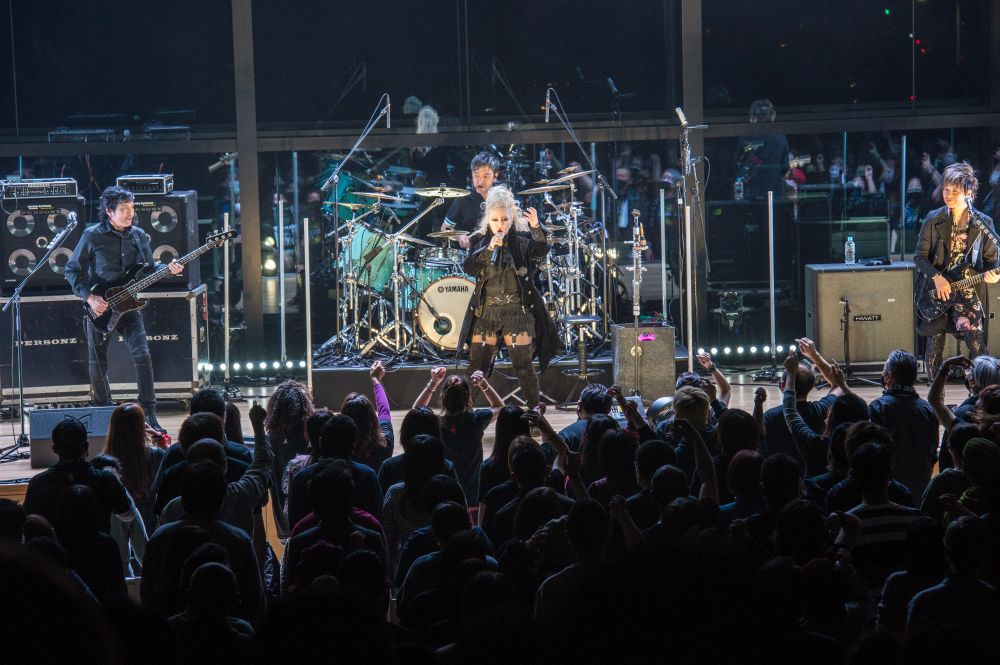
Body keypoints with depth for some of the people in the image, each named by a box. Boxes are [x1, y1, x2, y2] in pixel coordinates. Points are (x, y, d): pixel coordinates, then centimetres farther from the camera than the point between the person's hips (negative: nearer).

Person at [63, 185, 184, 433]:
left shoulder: (139, 236, 5)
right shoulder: (92, 236, -7)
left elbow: (149, 269, 13)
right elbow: (71, 271, -3)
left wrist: (168, 269, -6)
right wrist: (89, 297, -13)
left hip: (129, 306, 2)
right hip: (99, 309, -2)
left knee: (142, 356, -14)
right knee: (97, 365, 6)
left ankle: (149, 415, -10)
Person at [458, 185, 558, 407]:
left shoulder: (522, 239, -2)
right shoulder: (480, 241, 6)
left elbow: (541, 251, -20)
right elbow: (469, 268, -5)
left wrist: (536, 228, -37)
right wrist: (489, 249, -19)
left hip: (517, 309, -3)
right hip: (486, 309, 3)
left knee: (522, 365, -6)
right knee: (476, 365, 5)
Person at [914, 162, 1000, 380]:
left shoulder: (982, 223, 1)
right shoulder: (934, 219, 1)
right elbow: (920, 256, 2)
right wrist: (936, 277, -13)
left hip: (968, 293, -1)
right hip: (936, 291, 1)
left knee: (976, 344, -13)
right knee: (934, 347, 5)